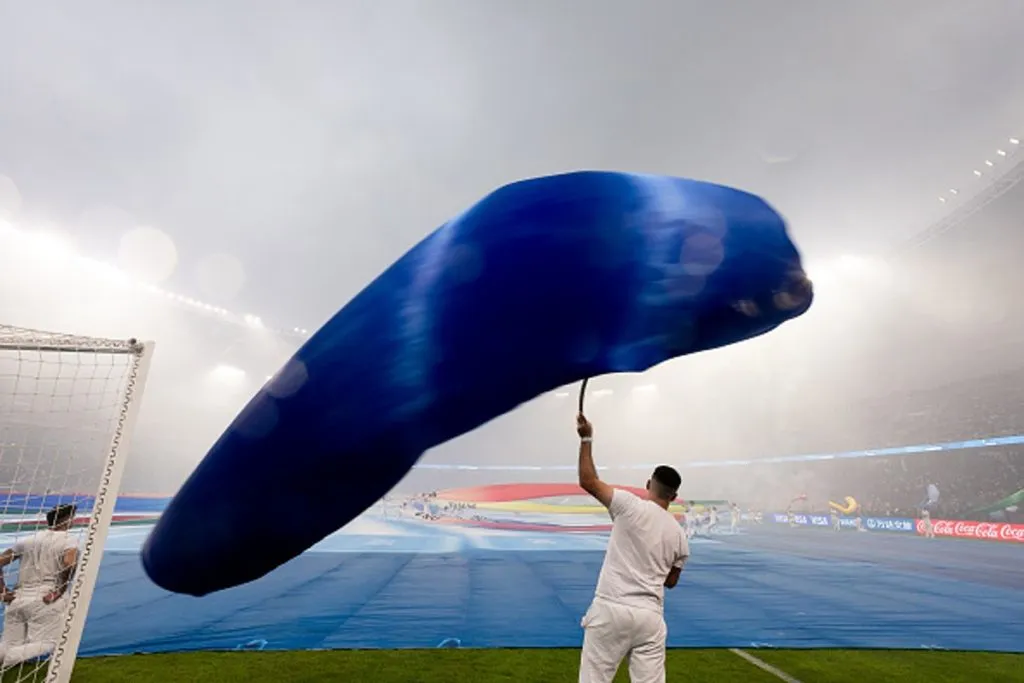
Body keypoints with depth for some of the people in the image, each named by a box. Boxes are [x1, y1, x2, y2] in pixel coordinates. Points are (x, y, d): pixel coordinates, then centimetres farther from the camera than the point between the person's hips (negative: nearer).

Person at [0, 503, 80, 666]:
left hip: (17, 599, 6)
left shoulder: (29, 539, 13)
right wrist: (59, 591, -8)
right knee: (46, 644, 2)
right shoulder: (68, 540, -5)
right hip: (47, 601, -6)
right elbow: (69, 564, -22)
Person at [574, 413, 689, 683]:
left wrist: (587, 439, -2)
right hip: (650, 616, 4)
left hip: (610, 609, -4)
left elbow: (588, 481, -8)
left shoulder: (630, 505, -10)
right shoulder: (679, 535, 6)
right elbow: (671, 581, 18)